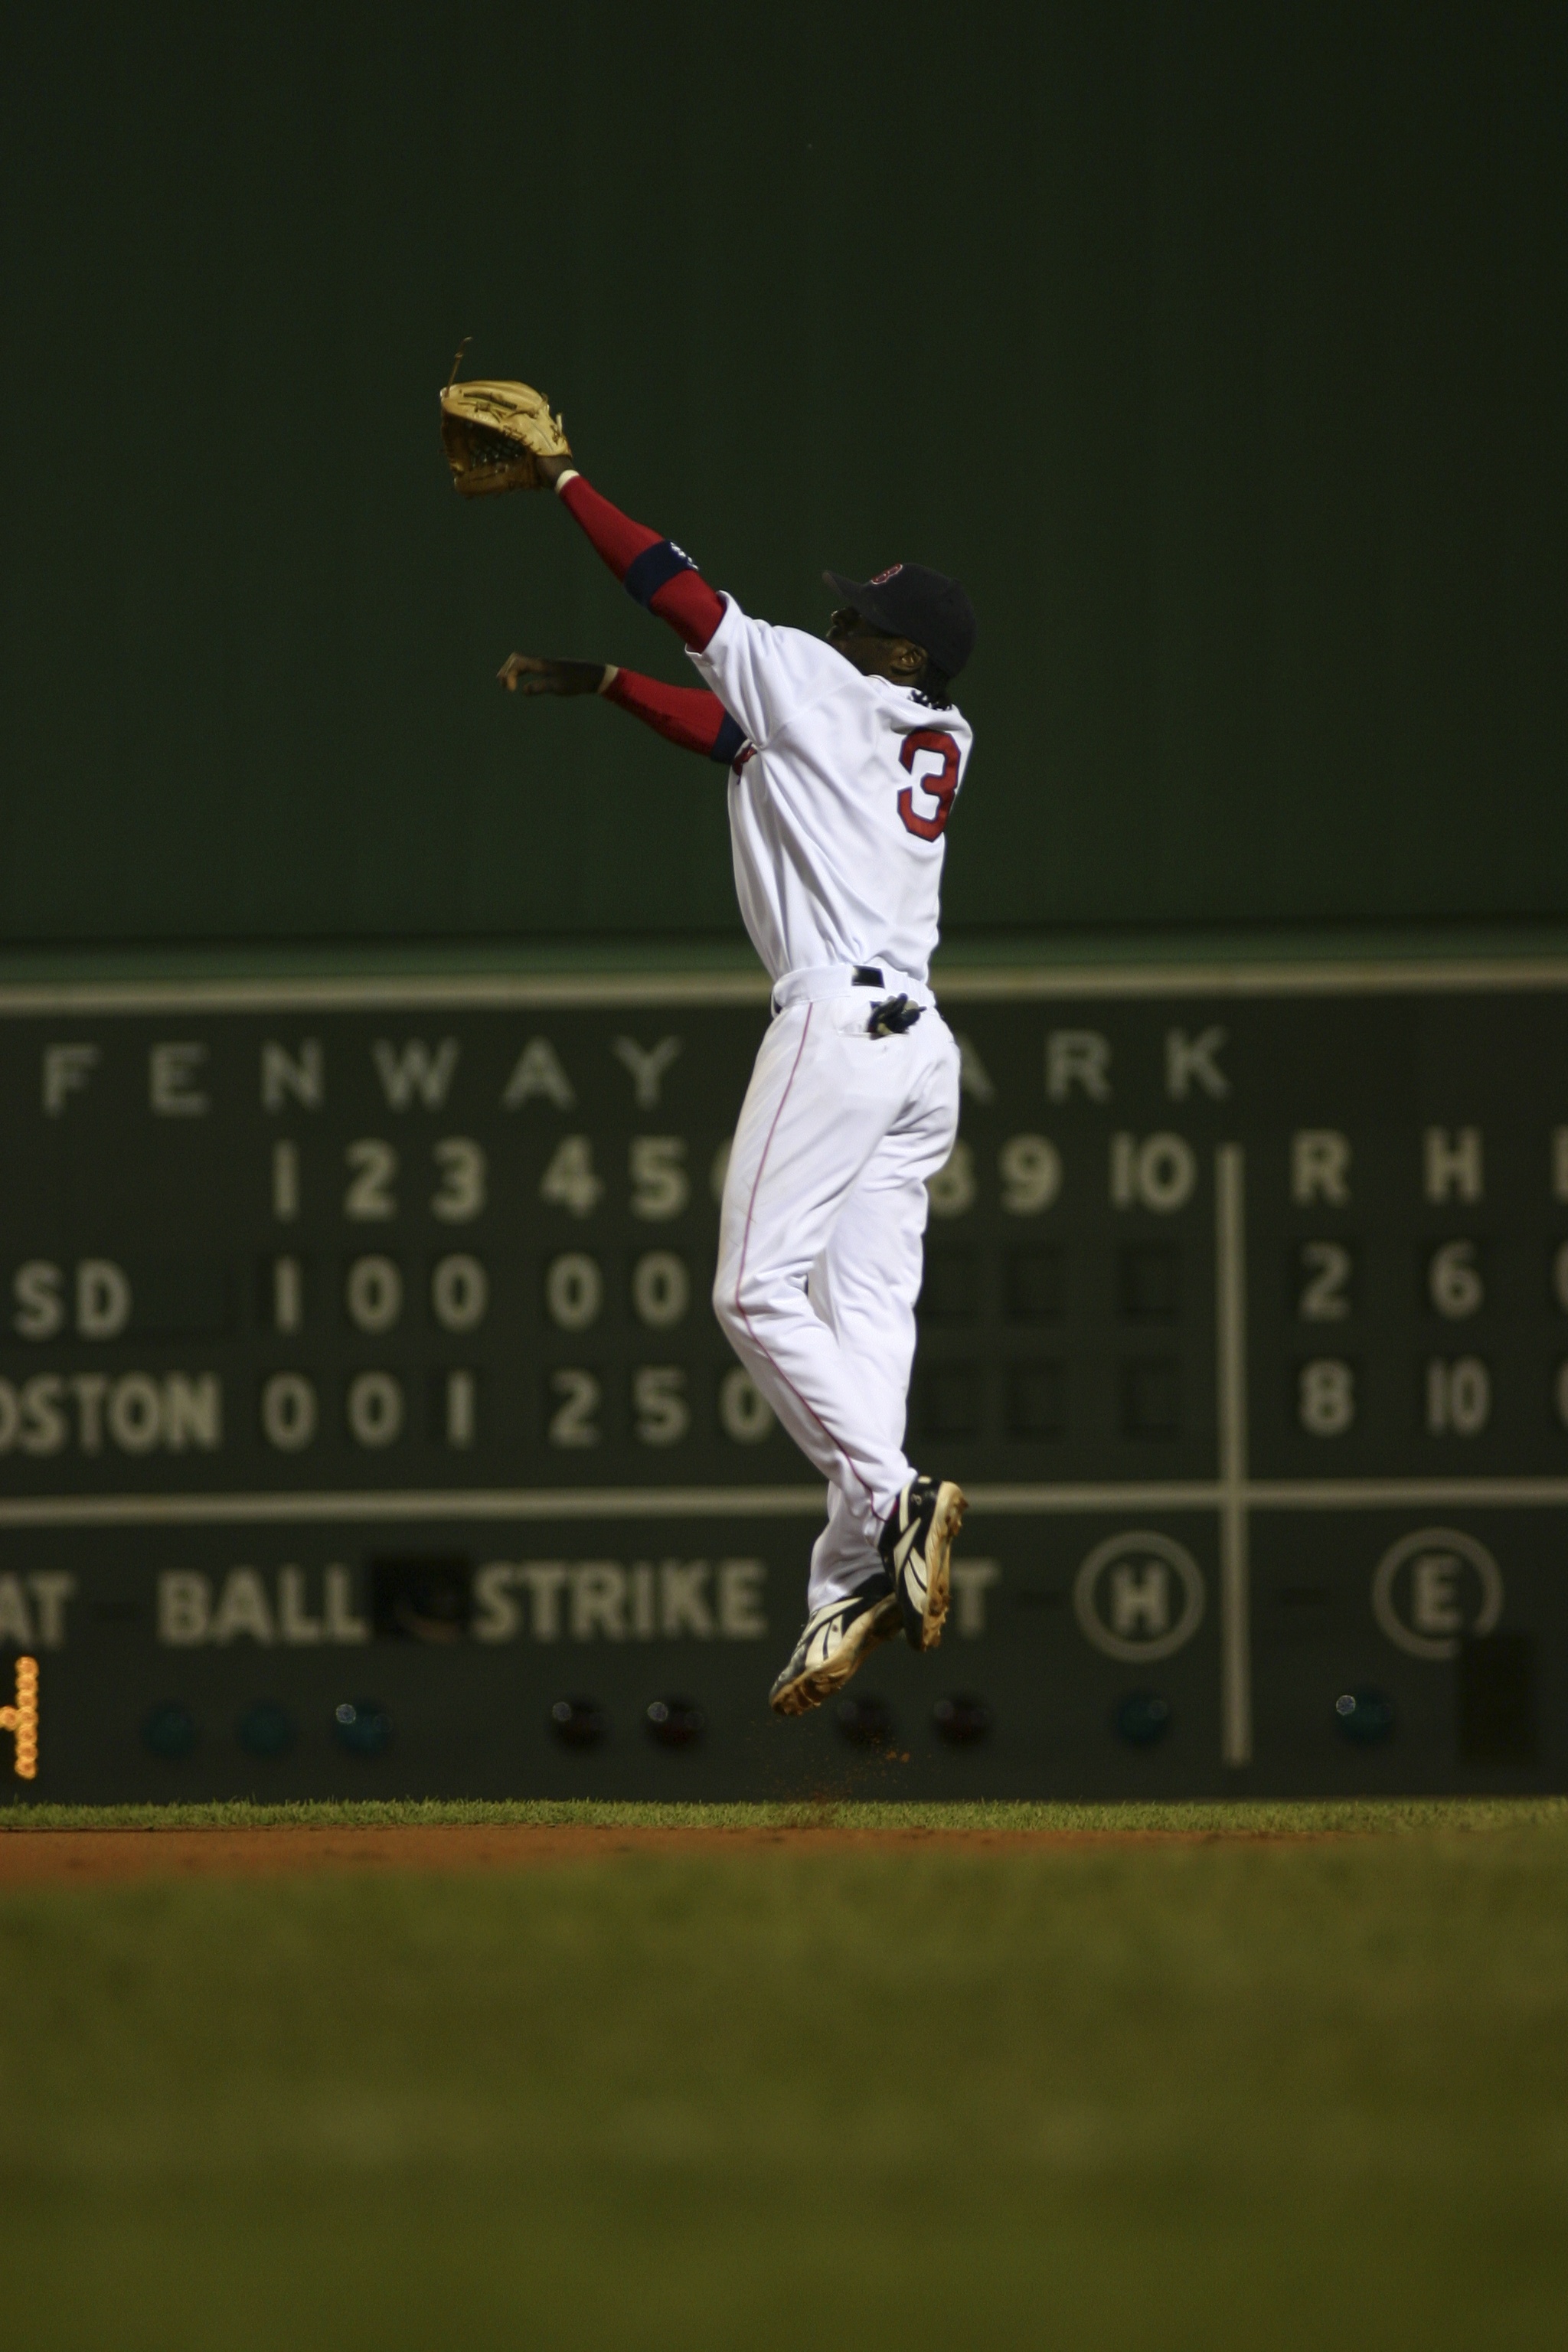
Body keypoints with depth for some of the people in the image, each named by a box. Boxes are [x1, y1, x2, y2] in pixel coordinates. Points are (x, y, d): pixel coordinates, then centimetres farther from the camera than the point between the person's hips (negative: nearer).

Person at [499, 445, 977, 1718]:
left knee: (758, 1291, -7)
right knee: (865, 1307, 2)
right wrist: (602, 684, 30)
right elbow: (738, 735, 28)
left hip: (836, 1025, -8)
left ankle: (893, 1495, -21)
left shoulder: (823, 687, -4)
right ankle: (851, 1590, -5)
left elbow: (676, 585, 2)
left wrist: (564, 477, 12)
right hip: (920, 1043, 8)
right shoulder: (942, 740, 18)